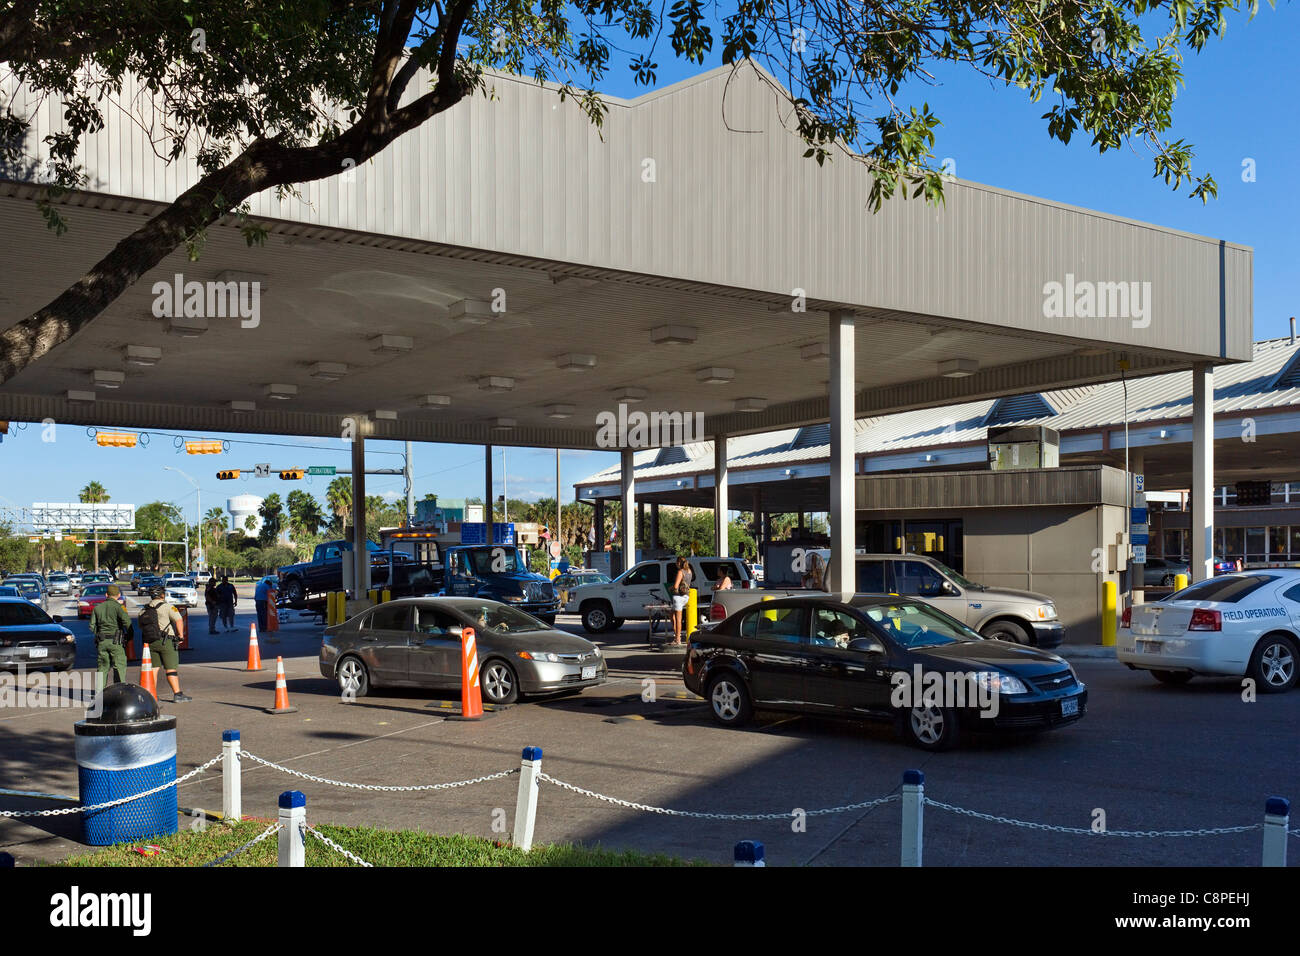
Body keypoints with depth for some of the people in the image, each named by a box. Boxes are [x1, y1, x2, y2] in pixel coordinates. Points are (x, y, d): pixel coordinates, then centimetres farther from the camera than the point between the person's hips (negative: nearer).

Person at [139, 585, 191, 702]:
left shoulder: (143, 610, 13)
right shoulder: (166, 606, -4)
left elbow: (141, 626, 18)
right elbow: (178, 620, -11)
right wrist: (180, 636, -3)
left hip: (150, 643, 5)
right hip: (165, 641, -5)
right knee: (171, 669, -4)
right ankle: (177, 694, -6)